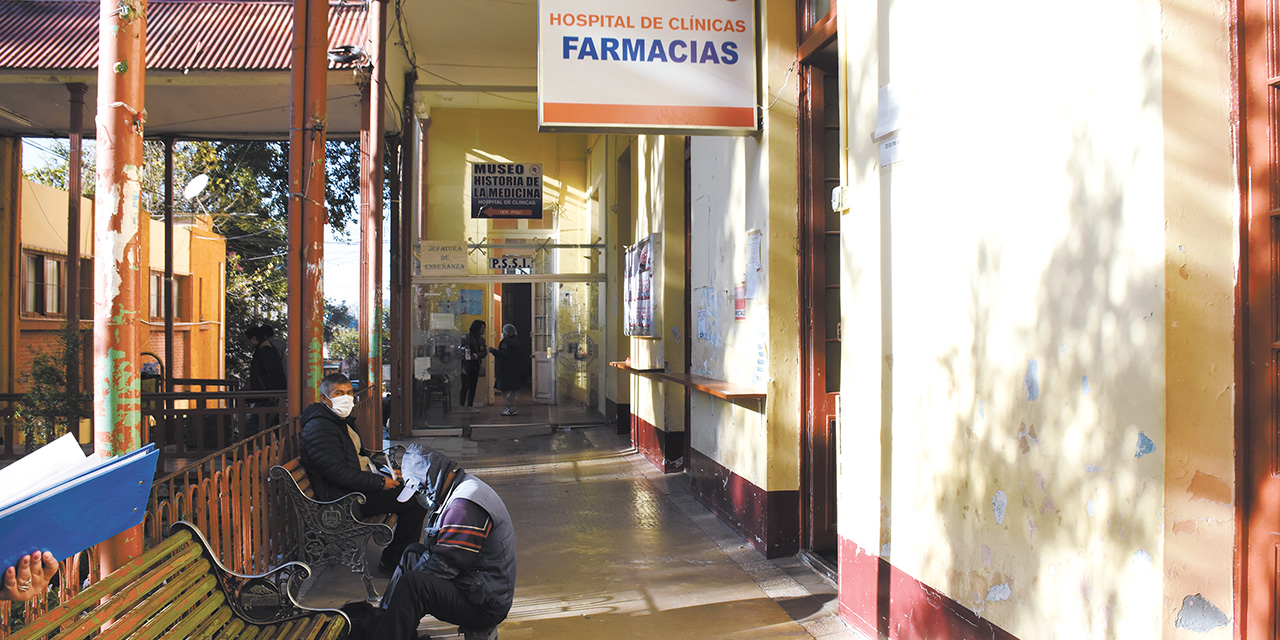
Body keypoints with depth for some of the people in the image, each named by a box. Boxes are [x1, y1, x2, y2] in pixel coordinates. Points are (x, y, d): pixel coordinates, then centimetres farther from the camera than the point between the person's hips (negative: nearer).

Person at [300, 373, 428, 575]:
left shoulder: (342, 420, 15)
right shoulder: (319, 428, -19)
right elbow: (339, 473, -25)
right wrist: (380, 483, -20)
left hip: (358, 486, 11)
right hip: (343, 499, -11)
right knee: (416, 504, -16)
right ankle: (390, 564, -3)